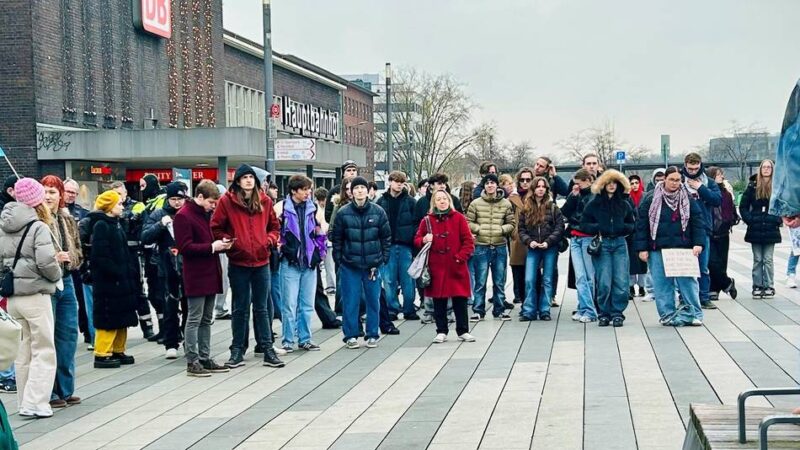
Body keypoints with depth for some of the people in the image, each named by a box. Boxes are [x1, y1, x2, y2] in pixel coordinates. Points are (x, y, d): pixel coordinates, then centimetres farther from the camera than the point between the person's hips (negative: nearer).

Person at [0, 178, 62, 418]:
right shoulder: (38, 227, -12)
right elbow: (46, 262, -19)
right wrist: (57, 275, -1)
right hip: (35, 296, -7)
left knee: (23, 351, 15)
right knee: (43, 351, 1)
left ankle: (26, 402, 20)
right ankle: (34, 403, -5)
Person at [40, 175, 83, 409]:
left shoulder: (68, 220, 11)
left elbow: (77, 251, 17)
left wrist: (69, 257, -3)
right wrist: (52, 259, -21)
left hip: (65, 282, 7)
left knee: (68, 336, 11)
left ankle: (65, 390, 22)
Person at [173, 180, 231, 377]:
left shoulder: (206, 214, 16)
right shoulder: (183, 216, -11)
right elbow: (185, 247, -17)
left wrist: (221, 245, 5)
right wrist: (212, 247, -20)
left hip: (210, 274, 9)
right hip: (196, 277, -9)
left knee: (206, 320, 12)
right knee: (194, 320, -4)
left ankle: (205, 358, 19)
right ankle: (192, 362, 0)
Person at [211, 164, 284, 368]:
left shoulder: (265, 201, 5)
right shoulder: (227, 201, -5)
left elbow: (275, 226, 15)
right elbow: (215, 228, -1)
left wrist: (270, 240, -3)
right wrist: (227, 241, -13)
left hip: (261, 262, 2)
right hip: (238, 262, -2)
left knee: (261, 308, 9)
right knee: (240, 309, 7)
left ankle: (268, 350, 13)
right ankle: (237, 350, 17)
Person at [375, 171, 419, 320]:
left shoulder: (410, 202, 3)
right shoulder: (381, 202, 6)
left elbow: (417, 223, 0)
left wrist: (413, 240, -10)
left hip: (405, 245, -1)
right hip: (387, 246, 1)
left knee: (407, 280, 3)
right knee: (389, 280, 2)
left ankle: (409, 310, 11)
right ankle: (392, 309, 11)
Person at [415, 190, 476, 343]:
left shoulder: (458, 218, 1)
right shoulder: (427, 220, 4)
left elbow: (469, 241, 0)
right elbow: (417, 240, 10)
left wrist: (461, 256, -10)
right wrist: (424, 240, -11)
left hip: (456, 267, -1)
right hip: (436, 267, 1)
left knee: (460, 299, 3)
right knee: (439, 300, 6)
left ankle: (463, 331, 13)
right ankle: (441, 332, 16)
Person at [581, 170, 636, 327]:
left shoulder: (624, 204, 10)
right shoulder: (594, 204, 4)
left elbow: (632, 224, 18)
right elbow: (584, 224, 5)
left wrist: (624, 227, -4)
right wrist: (597, 228, -13)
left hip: (620, 244, 2)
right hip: (601, 245, -2)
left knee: (621, 282, -4)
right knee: (604, 283, -5)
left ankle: (617, 314, 8)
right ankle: (604, 314, 9)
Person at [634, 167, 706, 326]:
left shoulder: (689, 201, 5)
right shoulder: (651, 201, 3)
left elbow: (698, 223, 2)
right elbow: (642, 226, 2)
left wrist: (698, 243, -10)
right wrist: (642, 248, -3)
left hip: (683, 249, 0)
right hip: (658, 251, 0)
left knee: (688, 282, -3)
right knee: (662, 284, 3)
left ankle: (695, 314, 3)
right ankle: (667, 315, 11)